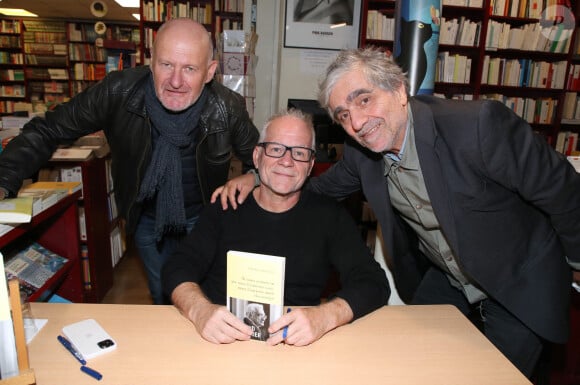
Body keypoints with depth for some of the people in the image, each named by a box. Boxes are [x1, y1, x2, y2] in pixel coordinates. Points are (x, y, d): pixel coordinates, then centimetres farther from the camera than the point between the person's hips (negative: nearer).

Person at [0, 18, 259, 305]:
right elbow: (48, 130, -15)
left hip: (201, 218, -1)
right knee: (161, 297, 21)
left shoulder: (228, 108, -24)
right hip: (147, 218, 1)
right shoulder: (118, 91, -24)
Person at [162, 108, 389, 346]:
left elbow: (374, 283, -5)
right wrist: (199, 310, -24)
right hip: (220, 341, 0)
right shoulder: (225, 208, 5)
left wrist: (324, 317, -26)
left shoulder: (329, 216, 2)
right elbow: (177, 268, -1)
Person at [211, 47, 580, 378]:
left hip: (523, 284, -4)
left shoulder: (478, 124, -33)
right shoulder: (361, 153, -15)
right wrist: (257, 179, -10)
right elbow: (323, 188, 4)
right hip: (442, 280, 5)